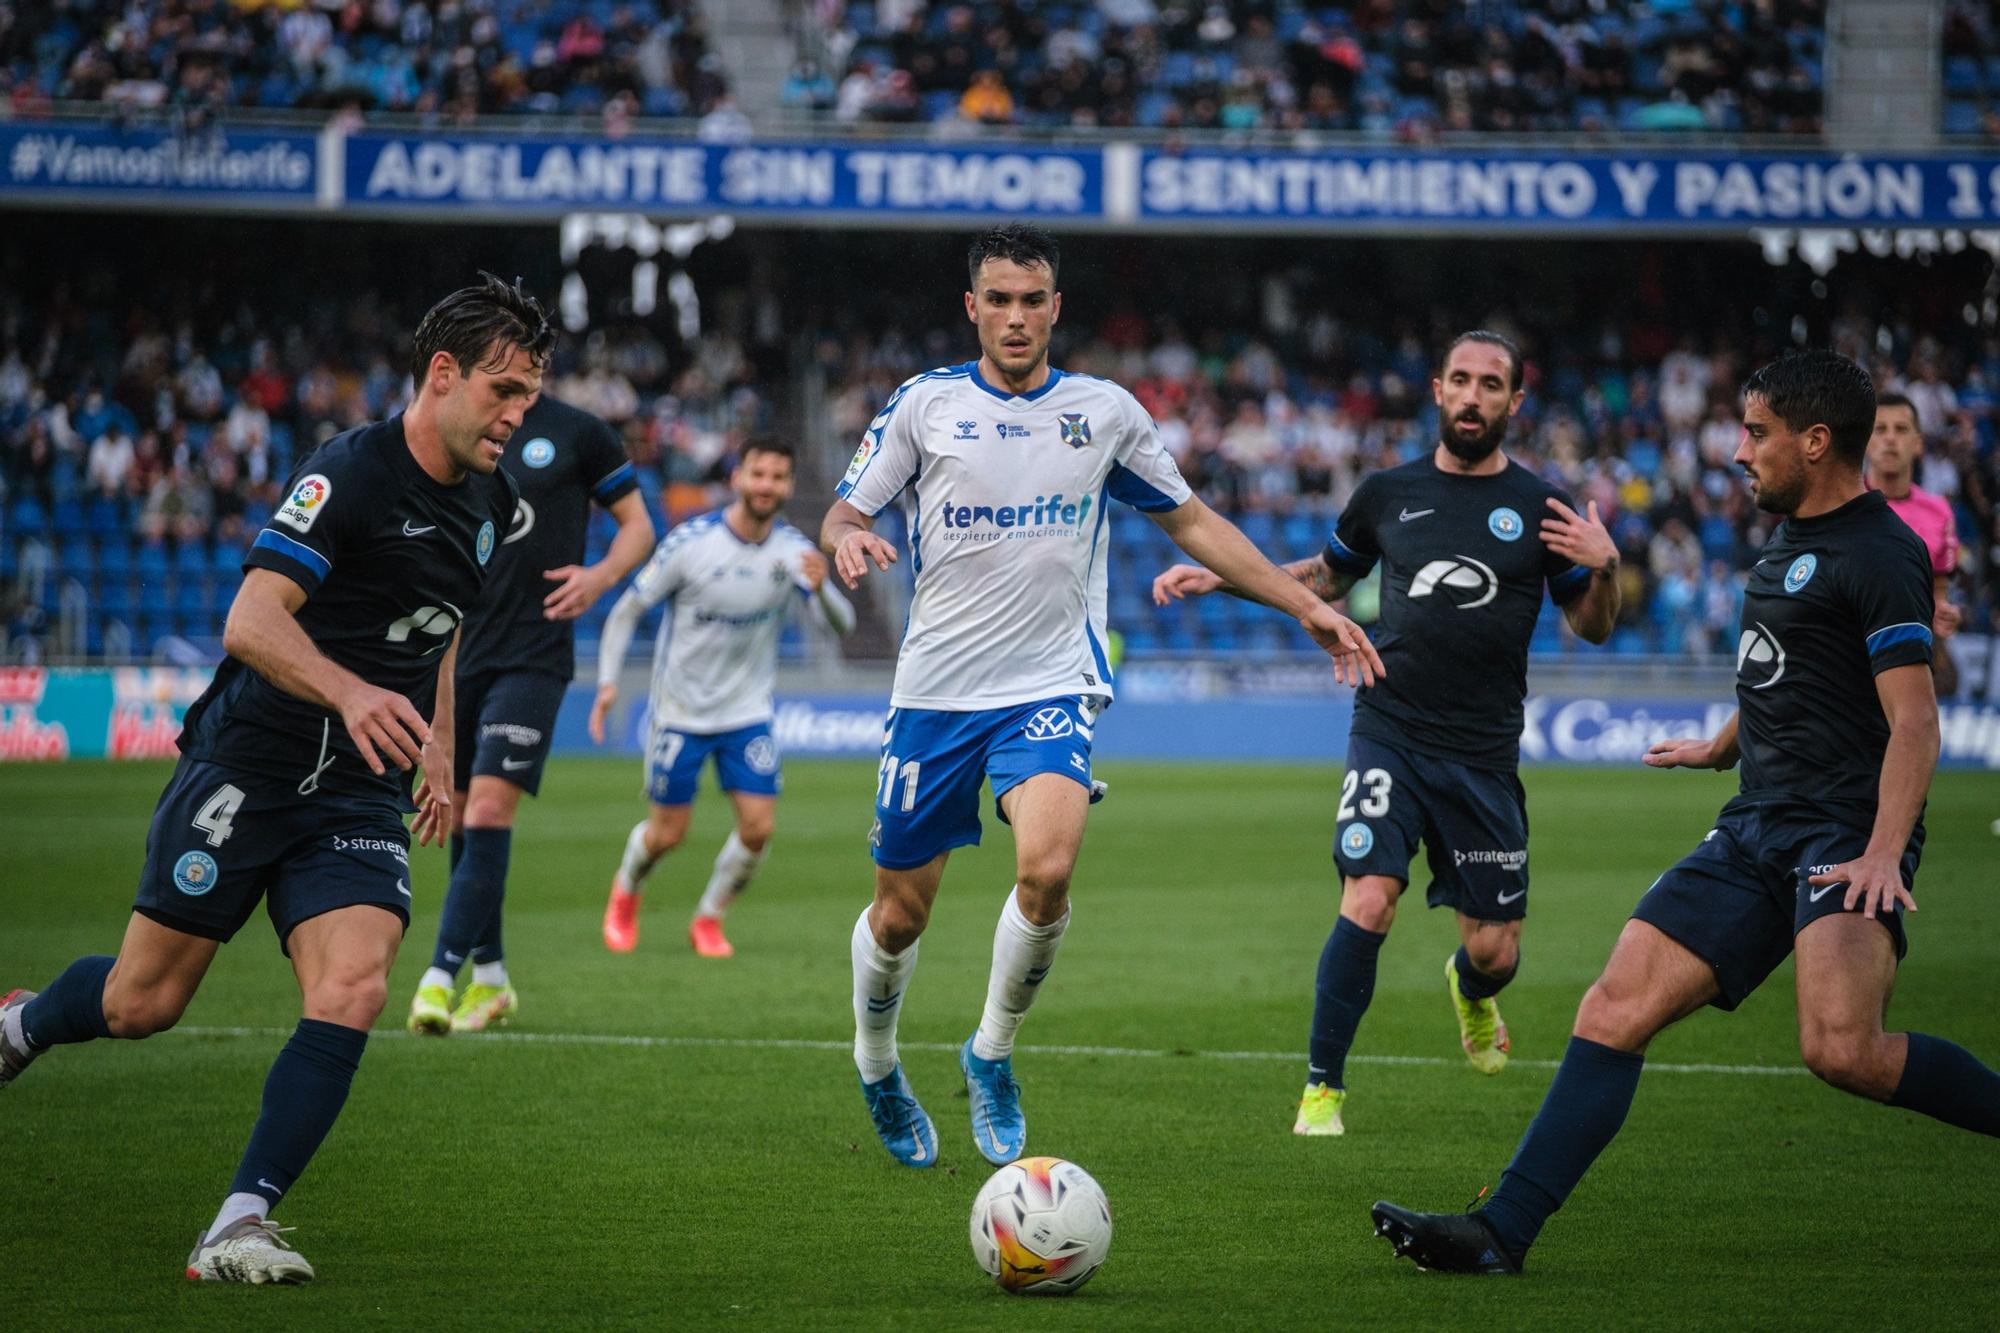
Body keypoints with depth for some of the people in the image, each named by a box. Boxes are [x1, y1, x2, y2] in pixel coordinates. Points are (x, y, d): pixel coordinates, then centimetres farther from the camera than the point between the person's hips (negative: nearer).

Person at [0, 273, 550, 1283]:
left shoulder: (489, 500, 6)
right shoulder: (348, 473, -18)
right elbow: (250, 621, -27)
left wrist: (439, 742, 25)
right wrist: (350, 691, -43)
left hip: (362, 792, 5)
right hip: (245, 769, -5)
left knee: (353, 987, -18)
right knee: (144, 1001, 4)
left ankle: (240, 1224, -16)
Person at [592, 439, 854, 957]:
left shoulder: (793, 550, -8)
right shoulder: (691, 541, -16)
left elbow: (841, 625, -14)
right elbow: (628, 609, -7)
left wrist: (820, 589, -36)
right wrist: (608, 681, -18)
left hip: (748, 713, 3)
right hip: (681, 713, -3)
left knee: (759, 826, -9)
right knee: (668, 833, 3)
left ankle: (708, 920, 15)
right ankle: (625, 893, 36)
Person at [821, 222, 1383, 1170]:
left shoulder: (1104, 411, 5)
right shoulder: (927, 404, 1)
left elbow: (1191, 521, 15)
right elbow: (843, 512, 4)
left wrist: (1306, 606, 11)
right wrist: (847, 539, -21)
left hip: (1052, 685, 0)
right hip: (937, 691, 0)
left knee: (1047, 869, -25)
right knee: (899, 913, 4)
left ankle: (992, 1054, -1)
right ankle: (877, 1070, 33)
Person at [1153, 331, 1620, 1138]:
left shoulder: (1537, 509, 2)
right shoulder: (1389, 493, 6)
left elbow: (1592, 627, 8)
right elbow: (1326, 577, 23)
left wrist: (1604, 569, -13)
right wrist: (1218, 579, 14)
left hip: (1483, 756, 0)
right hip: (1389, 736, 0)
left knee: (1495, 950, 2)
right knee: (1368, 903, -21)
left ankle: (1469, 991, 42)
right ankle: (1323, 1087, -5)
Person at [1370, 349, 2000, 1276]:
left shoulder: (1878, 554, -10)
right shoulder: (1791, 541, 18)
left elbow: (1914, 721, -18)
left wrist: (1883, 852, -29)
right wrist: (1720, 747, 50)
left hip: (1846, 832, -9)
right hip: (1757, 825, 9)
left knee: (1840, 1049, -29)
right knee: (1617, 1008, -3)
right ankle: (1502, 1233, -5)